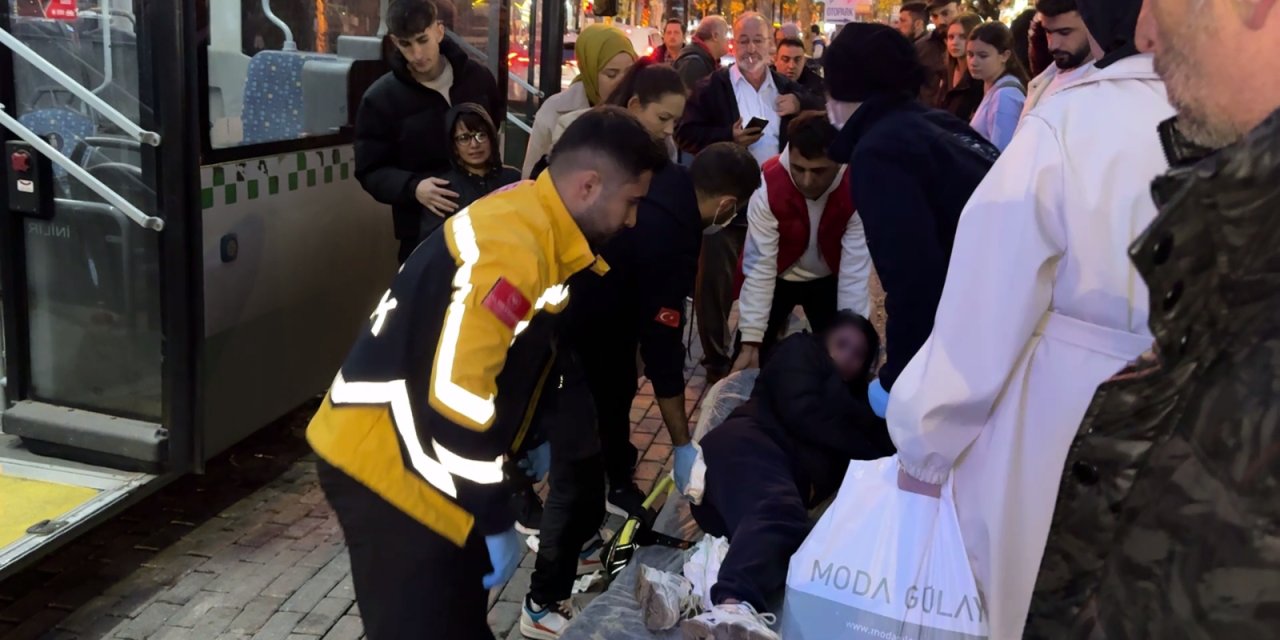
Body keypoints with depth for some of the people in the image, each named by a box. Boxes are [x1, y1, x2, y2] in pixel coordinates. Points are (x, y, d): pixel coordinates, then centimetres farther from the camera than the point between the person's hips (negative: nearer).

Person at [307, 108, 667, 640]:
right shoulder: (511, 248, -25)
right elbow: (455, 393, -29)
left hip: (418, 463, 10)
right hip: (384, 467, -10)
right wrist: (496, 520, -19)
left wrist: (532, 439, 25)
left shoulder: (528, 221, 7)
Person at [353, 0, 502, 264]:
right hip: (423, 230, -2)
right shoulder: (380, 99, -8)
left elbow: (499, 129, 19)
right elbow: (370, 171, -7)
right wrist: (412, 188, -25)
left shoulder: (477, 77, 1)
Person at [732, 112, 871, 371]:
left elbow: (855, 268, -29)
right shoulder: (768, 184, -32)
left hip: (828, 279, 1)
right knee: (752, 363, -3)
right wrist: (751, 341, -31)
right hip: (779, 277, -1)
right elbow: (760, 265, -30)